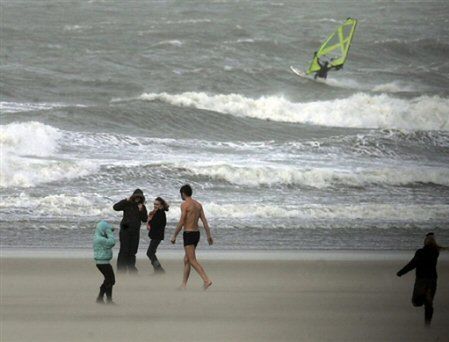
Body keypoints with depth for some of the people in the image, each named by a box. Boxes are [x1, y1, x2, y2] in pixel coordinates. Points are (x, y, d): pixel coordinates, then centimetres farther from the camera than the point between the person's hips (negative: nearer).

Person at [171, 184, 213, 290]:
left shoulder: (185, 205, -12)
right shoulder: (198, 204, 11)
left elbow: (181, 223, -15)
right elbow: (204, 221, 9)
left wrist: (174, 236, -8)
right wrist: (209, 235, 9)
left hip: (188, 234, -8)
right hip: (196, 233, 8)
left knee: (192, 260, -10)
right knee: (187, 259, 16)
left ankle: (207, 280, -23)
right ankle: (184, 284, 19)